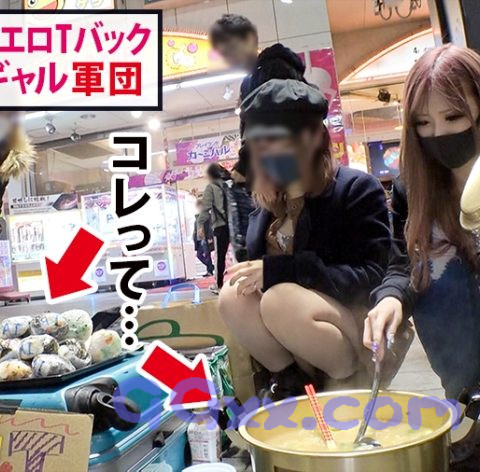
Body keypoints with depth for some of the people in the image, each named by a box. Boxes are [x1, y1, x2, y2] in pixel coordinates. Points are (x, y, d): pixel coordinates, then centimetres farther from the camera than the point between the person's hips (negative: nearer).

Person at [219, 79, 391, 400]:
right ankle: (291, 380, -8)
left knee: (281, 300, -32)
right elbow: (259, 261, 8)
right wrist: (253, 272, -18)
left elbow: (372, 278, -22)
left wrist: (278, 271, -28)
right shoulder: (271, 205, 6)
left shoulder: (357, 189, -12)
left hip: (361, 328, -5)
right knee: (233, 296, -20)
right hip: (294, 340, 5)